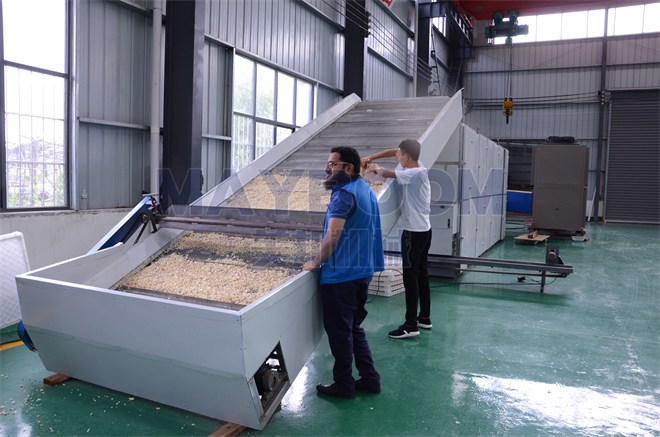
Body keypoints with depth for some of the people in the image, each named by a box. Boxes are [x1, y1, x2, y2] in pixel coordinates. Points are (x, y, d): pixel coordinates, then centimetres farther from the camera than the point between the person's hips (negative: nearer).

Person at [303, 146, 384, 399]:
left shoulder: (344, 194, -18)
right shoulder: (366, 190, 12)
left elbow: (332, 237, -23)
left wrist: (317, 262, -9)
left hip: (342, 275, -9)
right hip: (363, 271, 10)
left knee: (339, 331, 4)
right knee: (354, 328, 19)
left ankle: (343, 385, 16)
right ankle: (369, 379, 26)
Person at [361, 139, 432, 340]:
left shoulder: (415, 173, -20)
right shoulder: (418, 167, 6)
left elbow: (385, 174, -25)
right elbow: (394, 151, 16)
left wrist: (374, 168, -3)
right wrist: (370, 157, 9)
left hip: (414, 231, -9)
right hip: (424, 230, 9)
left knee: (411, 277, -3)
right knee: (422, 275, 16)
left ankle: (411, 325, 3)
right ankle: (424, 317, 26)